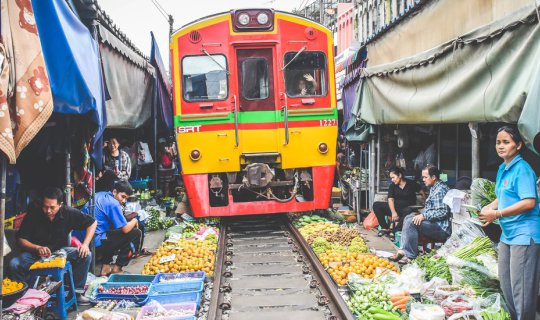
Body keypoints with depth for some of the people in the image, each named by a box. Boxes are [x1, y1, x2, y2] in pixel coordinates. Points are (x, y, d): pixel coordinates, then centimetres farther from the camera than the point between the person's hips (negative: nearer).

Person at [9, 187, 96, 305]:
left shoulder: (68, 213, -14)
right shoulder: (33, 213, -17)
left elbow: (92, 222, -3)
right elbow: (21, 239, -13)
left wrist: (85, 244, -17)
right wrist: (37, 248, -32)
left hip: (60, 251, 1)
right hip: (36, 251, -1)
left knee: (86, 255, -23)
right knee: (14, 265, -29)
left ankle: (77, 292, -12)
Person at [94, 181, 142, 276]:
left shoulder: (99, 195, 14)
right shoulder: (113, 204, -13)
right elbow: (125, 229, -14)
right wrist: (135, 221, 7)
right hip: (97, 242, -9)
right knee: (136, 233, -4)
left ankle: (106, 267, 26)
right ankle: (117, 268, 5)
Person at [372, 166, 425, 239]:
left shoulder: (411, 184, -1)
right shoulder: (392, 186, 5)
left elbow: (422, 192, 7)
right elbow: (390, 199, -6)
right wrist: (393, 212, -22)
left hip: (407, 208, -4)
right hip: (396, 207, 4)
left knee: (408, 211, -41)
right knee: (376, 205, -13)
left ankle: (395, 231, -35)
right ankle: (385, 228, -13)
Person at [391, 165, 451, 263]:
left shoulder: (440, 190, -15)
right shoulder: (434, 188, 18)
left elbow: (443, 212, -24)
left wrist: (424, 216, -22)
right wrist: (421, 215, 10)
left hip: (442, 229, -11)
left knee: (411, 222, -23)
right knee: (408, 218, 7)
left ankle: (409, 254, -17)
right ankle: (404, 252, -4)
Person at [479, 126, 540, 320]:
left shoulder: (522, 169, -15)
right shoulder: (502, 168, 12)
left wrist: (497, 214, -20)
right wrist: (489, 208, 3)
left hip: (524, 235, -10)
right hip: (507, 234, 10)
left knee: (521, 289, -4)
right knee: (505, 284, 18)